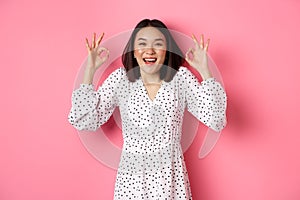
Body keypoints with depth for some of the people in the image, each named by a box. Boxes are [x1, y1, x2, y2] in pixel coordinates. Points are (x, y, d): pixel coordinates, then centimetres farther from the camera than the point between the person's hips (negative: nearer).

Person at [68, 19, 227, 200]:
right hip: (131, 178, 0)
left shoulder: (181, 77, -6)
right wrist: (90, 69, -13)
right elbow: (84, 121, -9)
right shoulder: (120, 78, -6)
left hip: (172, 178, 1)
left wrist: (204, 70, -17)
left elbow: (215, 120, -12)